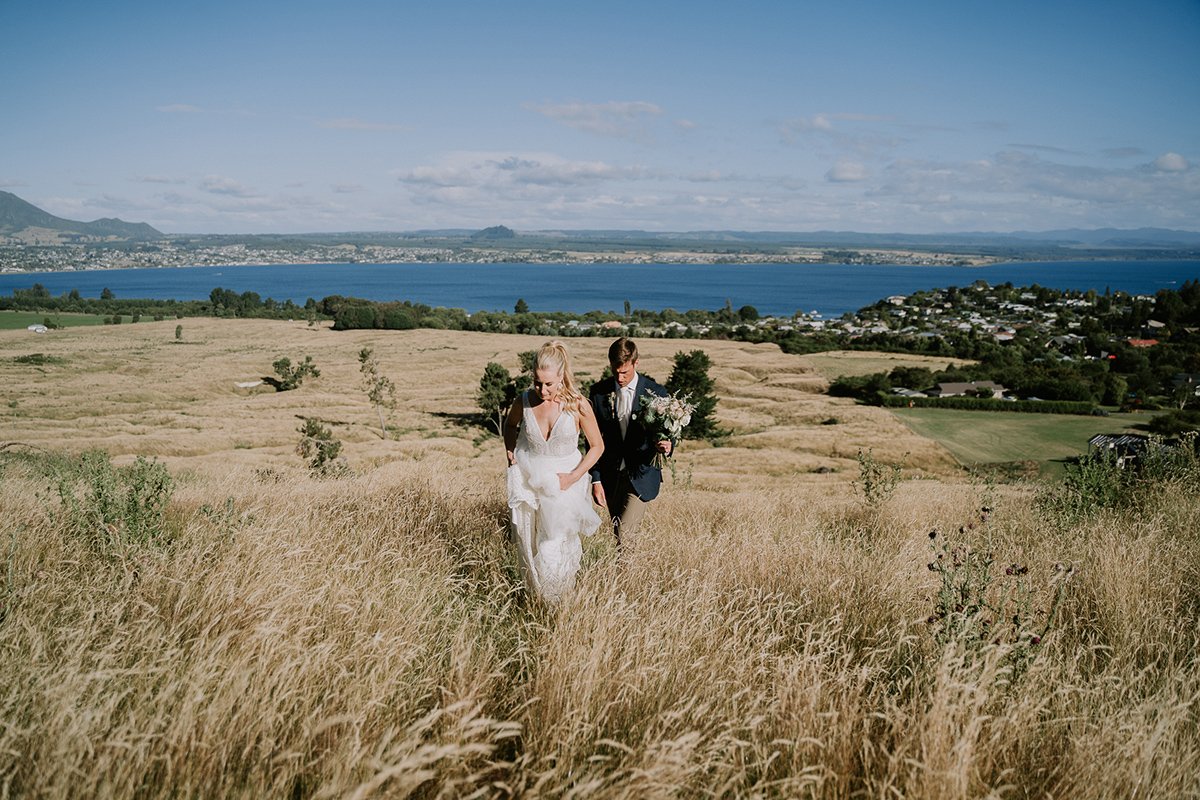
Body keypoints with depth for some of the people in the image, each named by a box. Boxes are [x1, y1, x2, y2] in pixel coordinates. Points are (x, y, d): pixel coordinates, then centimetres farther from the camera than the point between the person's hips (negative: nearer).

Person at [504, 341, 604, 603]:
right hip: (527, 481, 3)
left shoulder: (578, 406, -16)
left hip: (563, 484, -3)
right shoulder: (524, 401, -8)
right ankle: (534, 600, 33)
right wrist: (510, 452, 2)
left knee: (555, 550, -3)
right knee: (528, 548, 13)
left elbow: (597, 446, -4)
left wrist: (573, 477, -12)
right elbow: (510, 425, 16)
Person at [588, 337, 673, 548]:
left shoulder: (656, 393, -7)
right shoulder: (599, 392, -2)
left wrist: (667, 445, -23)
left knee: (625, 536, -13)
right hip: (611, 474, 3)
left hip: (641, 475, -3)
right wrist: (596, 479, 0)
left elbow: (667, 433, 2)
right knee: (619, 534, 13)